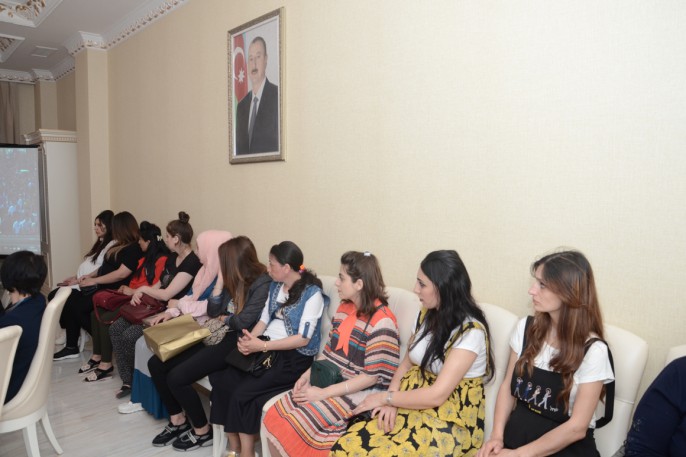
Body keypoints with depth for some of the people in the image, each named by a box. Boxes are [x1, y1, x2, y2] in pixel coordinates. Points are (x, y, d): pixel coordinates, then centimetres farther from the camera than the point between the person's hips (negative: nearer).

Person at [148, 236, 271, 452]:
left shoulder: (263, 284, -15)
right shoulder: (234, 279, 10)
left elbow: (243, 322, -20)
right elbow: (212, 312, 9)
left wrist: (223, 318, 0)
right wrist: (221, 281, 0)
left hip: (235, 343, -9)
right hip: (215, 336, 9)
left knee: (177, 377, -19)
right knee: (156, 363, 1)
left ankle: (202, 431, 5)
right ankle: (178, 420, 17)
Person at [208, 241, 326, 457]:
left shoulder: (312, 293, -13)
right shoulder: (275, 286, 11)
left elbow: (303, 339, -17)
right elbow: (264, 320, 12)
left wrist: (262, 346, -22)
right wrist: (249, 339, -8)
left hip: (295, 356, -7)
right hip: (267, 349, 7)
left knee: (242, 393, -23)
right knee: (221, 379, -15)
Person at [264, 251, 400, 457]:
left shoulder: (381, 321, -18)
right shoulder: (344, 308, 7)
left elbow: (372, 376, -19)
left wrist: (324, 393, -19)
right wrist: (308, 374, -2)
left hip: (358, 393, -7)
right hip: (329, 381, 8)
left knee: (295, 426, -21)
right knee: (274, 417, -8)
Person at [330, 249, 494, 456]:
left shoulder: (470, 331, -18)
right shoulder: (427, 314, 5)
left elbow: (437, 395, -22)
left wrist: (386, 397, -12)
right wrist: (391, 401, -8)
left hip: (449, 420, -5)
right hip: (412, 405, 6)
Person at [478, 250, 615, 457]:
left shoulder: (593, 350, -13)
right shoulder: (526, 328, 0)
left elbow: (577, 427, -13)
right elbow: (508, 386, 6)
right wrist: (497, 435, -7)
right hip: (516, 435, 3)